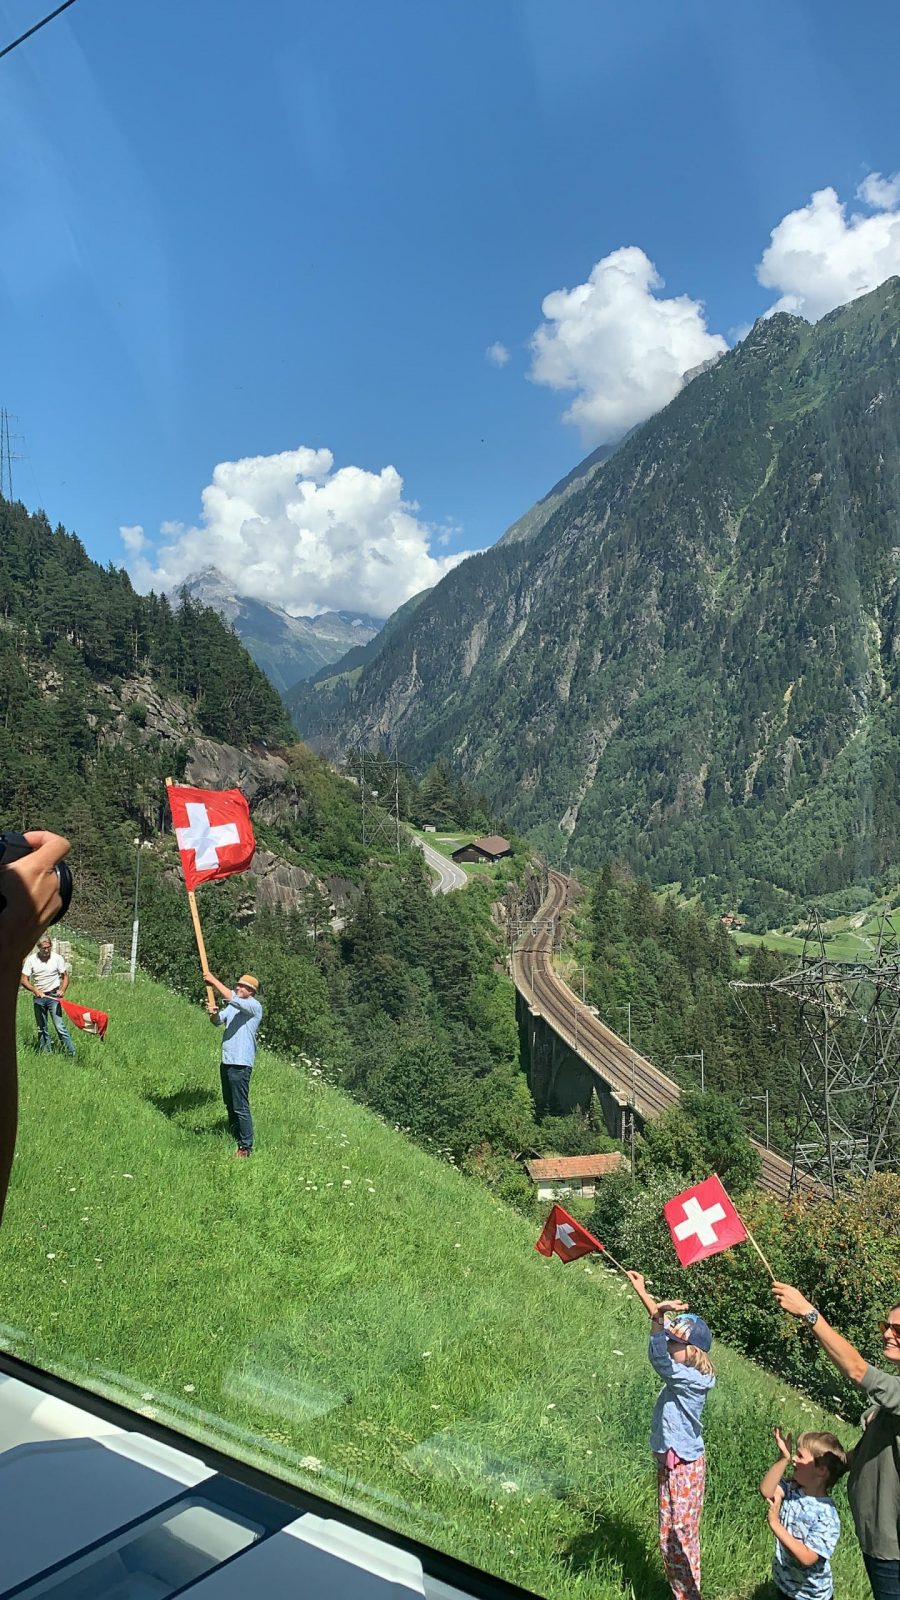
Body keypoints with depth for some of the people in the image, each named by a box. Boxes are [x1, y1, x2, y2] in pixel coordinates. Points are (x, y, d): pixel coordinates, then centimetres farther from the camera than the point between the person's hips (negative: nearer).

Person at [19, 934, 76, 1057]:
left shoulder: (57, 958, -4)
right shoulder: (31, 960, -3)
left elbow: (65, 977, 5)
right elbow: (24, 980, -2)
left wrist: (62, 990, -13)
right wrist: (35, 990, -18)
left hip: (54, 996, -2)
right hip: (38, 997, 2)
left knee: (60, 1026, -10)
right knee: (41, 1028, 11)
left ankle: (71, 1053, -9)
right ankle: (45, 1052, 22)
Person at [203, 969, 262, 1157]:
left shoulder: (254, 1006, -10)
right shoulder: (233, 1006, 16)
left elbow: (230, 998, -24)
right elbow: (218, 1021, 9)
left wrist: (214, 981, -17)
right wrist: (213, 1014, -14)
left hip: (240, 1064, -9)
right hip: (227, 1062, 9)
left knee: (241, 1107, -8)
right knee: (230, 1105, 18)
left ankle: (246, 1147, -3)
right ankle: (234, 1139, 29)